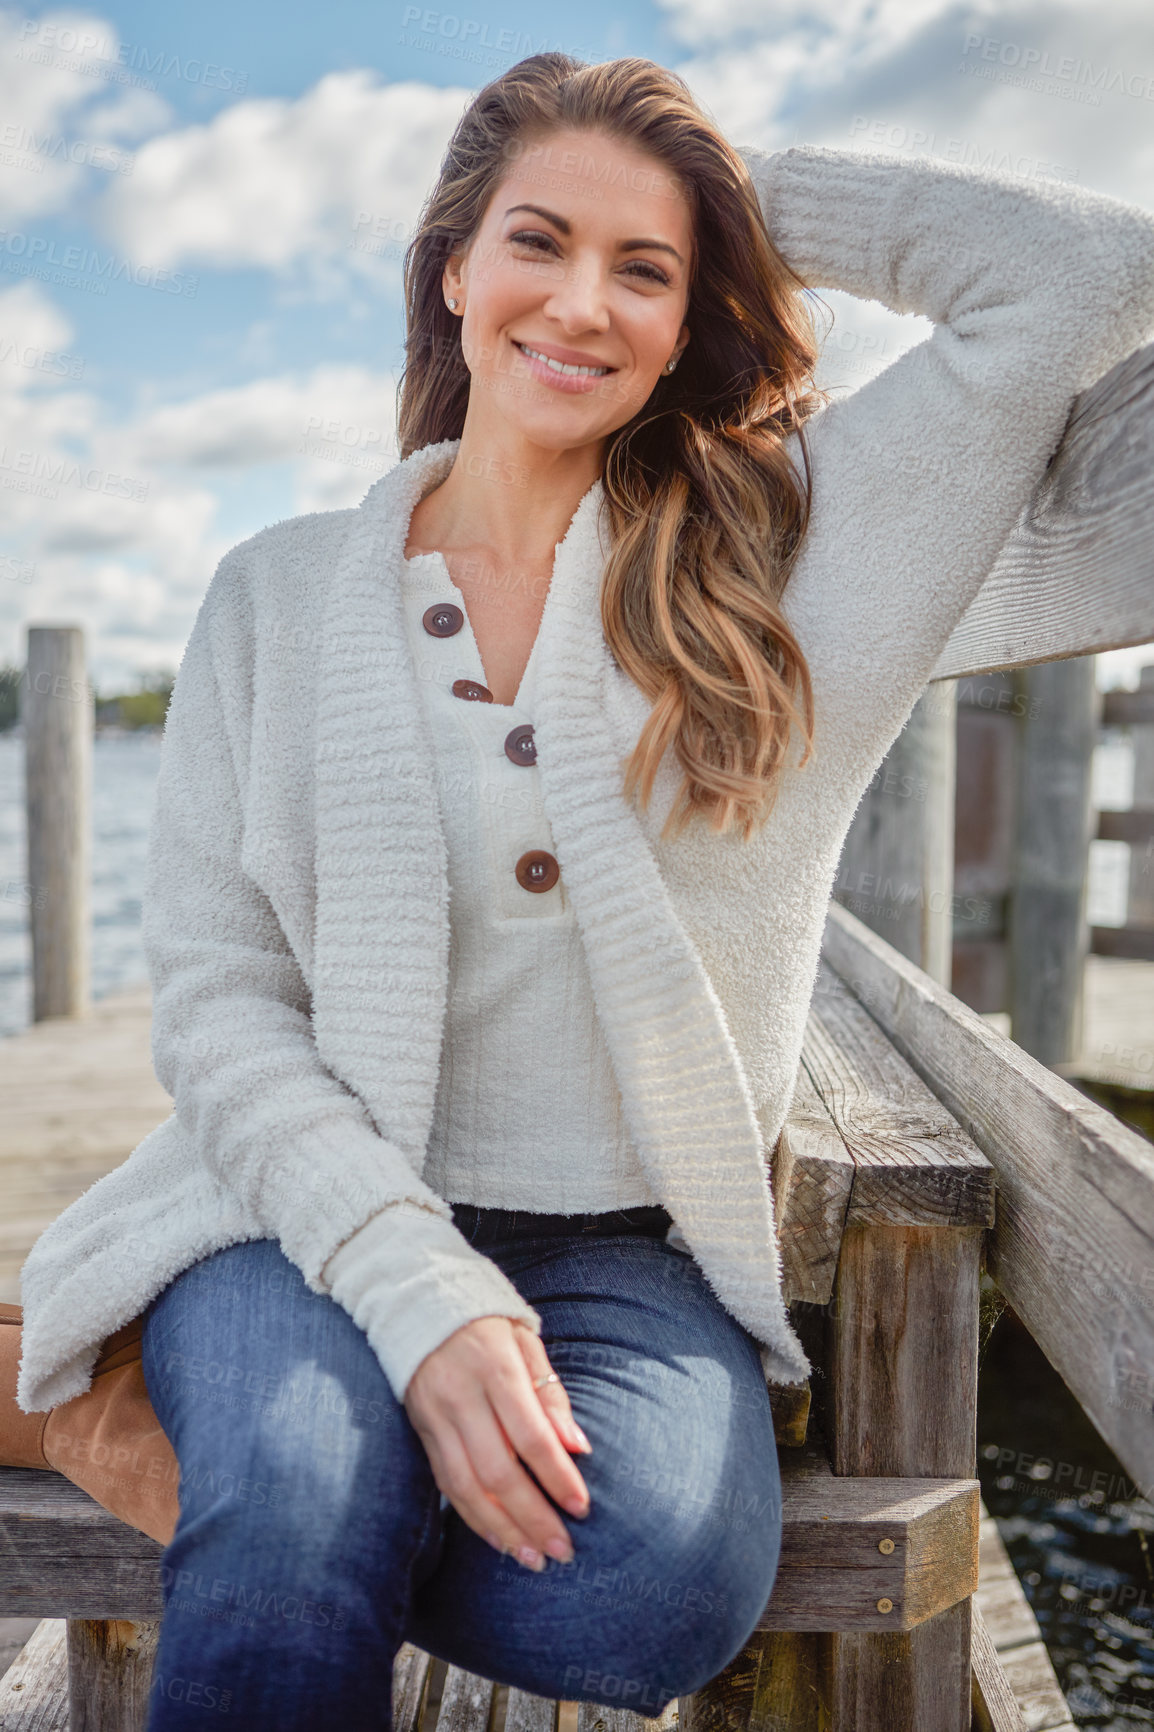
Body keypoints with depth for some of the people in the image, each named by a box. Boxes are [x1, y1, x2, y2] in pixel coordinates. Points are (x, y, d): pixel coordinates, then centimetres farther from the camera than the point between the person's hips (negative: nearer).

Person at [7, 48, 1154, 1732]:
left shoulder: (778, 553, 4)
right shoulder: (278, 595, 4)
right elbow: (217, 1002, -2)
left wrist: (753, 196, 5)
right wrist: (418, 1290, -16)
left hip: (631, 1251, 2)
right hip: (320, 1213, -1)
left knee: (663, 1577, -28)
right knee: (301, 1530, -32)